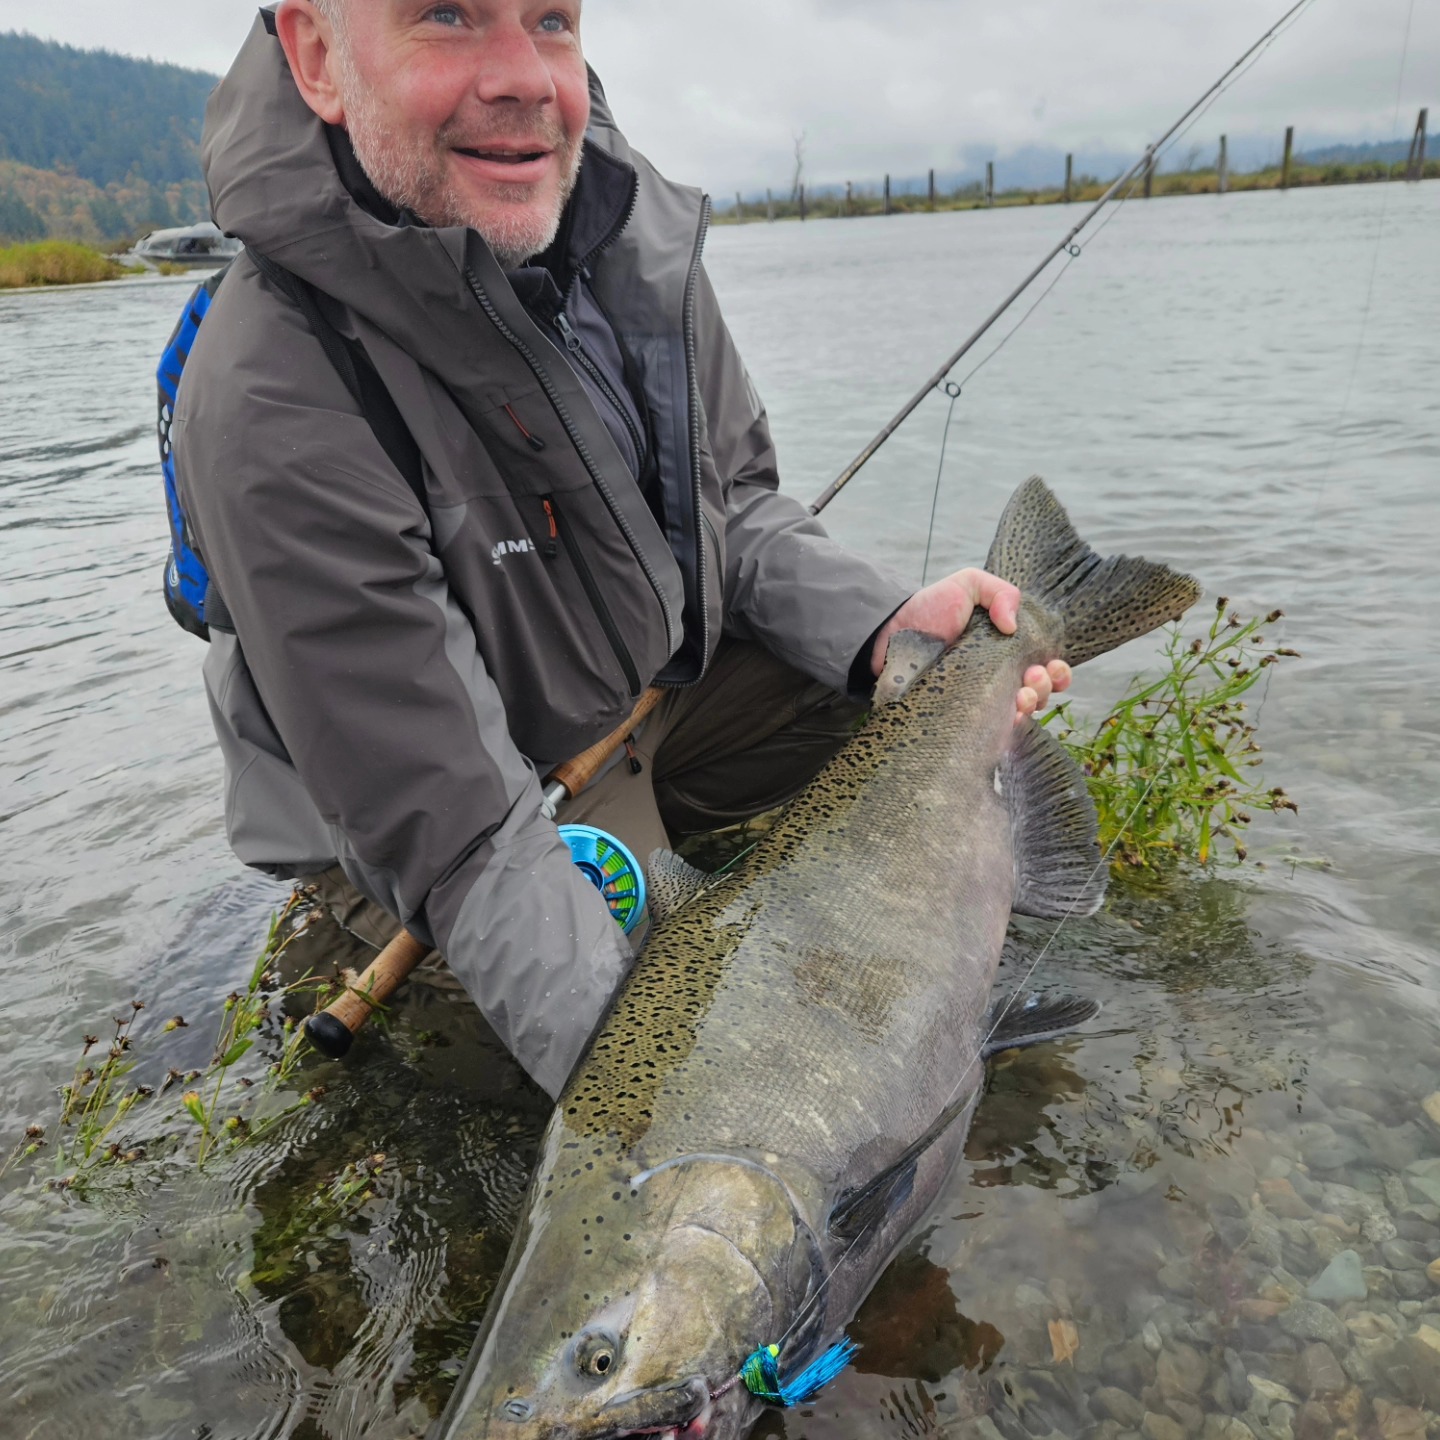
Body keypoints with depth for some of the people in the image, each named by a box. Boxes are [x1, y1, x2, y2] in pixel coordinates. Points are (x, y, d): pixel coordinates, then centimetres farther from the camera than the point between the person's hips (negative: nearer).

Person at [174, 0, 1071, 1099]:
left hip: (661, 696, 6)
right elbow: (459, 838, -32)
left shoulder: (634, 229, -12)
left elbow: (736, 509, -2)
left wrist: (886, 625, -21)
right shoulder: (271, 407, -34)